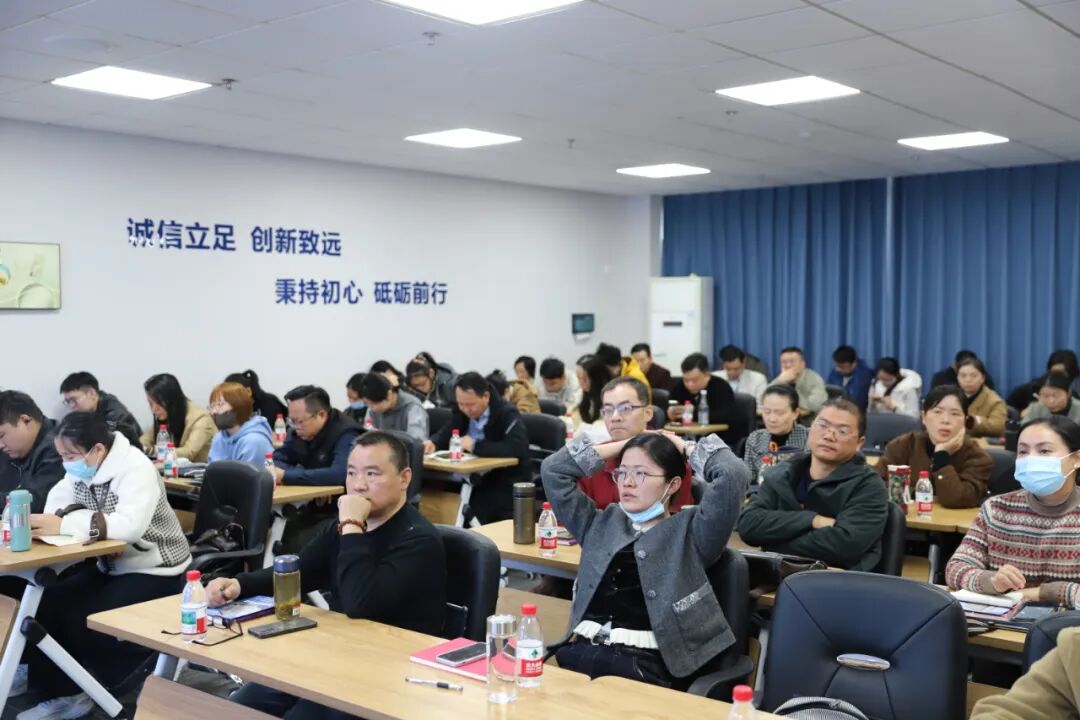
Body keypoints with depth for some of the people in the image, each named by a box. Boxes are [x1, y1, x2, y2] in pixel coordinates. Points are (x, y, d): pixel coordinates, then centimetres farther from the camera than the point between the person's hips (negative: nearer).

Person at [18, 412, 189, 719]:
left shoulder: (135, 468, -23)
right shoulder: (82, 469, 4)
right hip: (108, 565, 8)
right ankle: (62, 693, 0)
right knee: (49, 604, -11)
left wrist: (62, 525, -39)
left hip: (153, 573, -8)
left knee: (84, 620, -22)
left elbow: (130, 525, -37)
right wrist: (44, 521, -26)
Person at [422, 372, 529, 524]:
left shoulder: (507, 414, -15)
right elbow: (446, 433, 10)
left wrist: (475, 446, -27)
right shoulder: (462, 410, 5)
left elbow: (517, 448, -30)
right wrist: (433, 443, -15)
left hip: (506, 484, -6)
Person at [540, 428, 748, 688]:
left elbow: (732, 475, -6)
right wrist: (622, 445, 22)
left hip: (643, 663, -4)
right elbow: (553, 470, 22)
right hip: (579, 650, 4)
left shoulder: (690, 532, 8)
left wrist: (685, 447, 11)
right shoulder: (602, 524, 22)